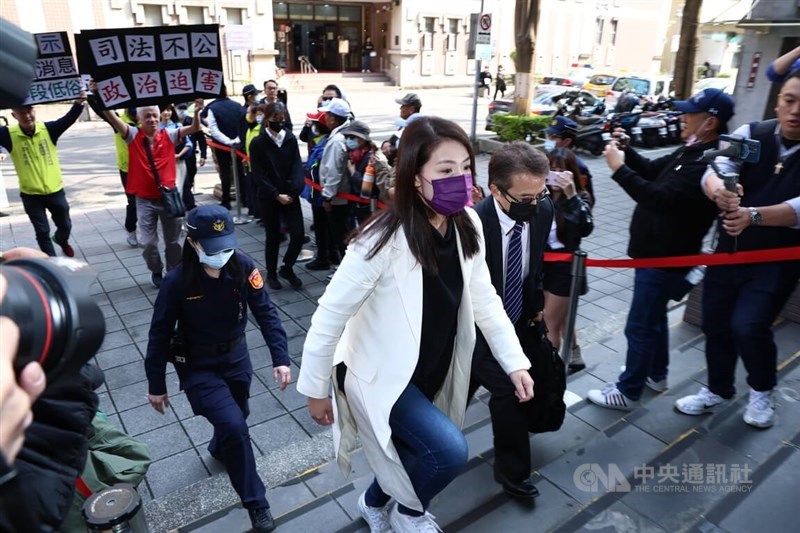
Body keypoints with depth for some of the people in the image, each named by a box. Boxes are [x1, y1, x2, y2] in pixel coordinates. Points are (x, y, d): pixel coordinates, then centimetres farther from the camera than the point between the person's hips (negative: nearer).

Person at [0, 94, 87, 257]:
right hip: (30, 195, -1)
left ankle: (61, 240, 54)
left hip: (55, 191, 1)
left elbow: (68, 119, -27)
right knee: (42, 232, 10)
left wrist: (79, 103, -45)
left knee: (65, 226, 20)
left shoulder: (48, 129, -11)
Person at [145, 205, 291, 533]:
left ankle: (220, 449, 58)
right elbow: (160, 335, -12)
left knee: (235, 419, 21)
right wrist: (156, 386, -5)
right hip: (198, 367, -3)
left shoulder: (243, 268, -17)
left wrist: (281, 358, -25)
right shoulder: (177, 282, -22)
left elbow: (266, 313, -15)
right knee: (234, 426, -15)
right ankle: (255, 503, 4)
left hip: (236, 357, 4)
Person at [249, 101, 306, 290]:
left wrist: (294, 191, -17)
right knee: (273, 237, 7)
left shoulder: (291, 139, 1)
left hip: (290, 195, 2)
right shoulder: (257, 143, -6)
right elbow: (259, 175, -9)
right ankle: (271, 274, 26)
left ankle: (287, 267, 20)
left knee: (298, 234, -4)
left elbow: (297, 166, -2)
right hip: (269, 197, -2)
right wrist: (277, 195, -15)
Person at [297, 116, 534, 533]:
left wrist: (515, 361, -4)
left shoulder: (467, 225, -9)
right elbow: (330, 316, -22)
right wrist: (316, 390, -13)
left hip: (434, 371, 7)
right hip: (381, 374, -7)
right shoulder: (384, 240, -30)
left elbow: (483, 298, 1)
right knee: (449, 450, -19)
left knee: (421, 454, 21)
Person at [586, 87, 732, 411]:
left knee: (640, 326, -1)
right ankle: (656, 374, 41)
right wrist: (627, 150, 0)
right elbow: (652, 171, 16)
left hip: (665, 257, -11)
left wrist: (619, 168, -27)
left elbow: (661, 197, -33)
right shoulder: (691, 150, 8)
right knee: (654, 316, 23)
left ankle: (627, 392, 13)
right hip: (655, 250, 11)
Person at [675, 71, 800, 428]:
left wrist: (753, 216, -45)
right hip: (729, 250, 3)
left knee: (747, 327, -14)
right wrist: (719, 192, -44)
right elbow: (715, 170, -22)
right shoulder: (751, 134, -6)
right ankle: (717, 391, 36)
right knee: (715, 323, 11)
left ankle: (763, 391, 18)